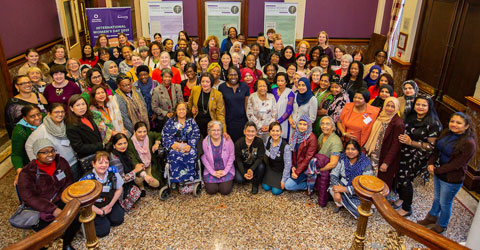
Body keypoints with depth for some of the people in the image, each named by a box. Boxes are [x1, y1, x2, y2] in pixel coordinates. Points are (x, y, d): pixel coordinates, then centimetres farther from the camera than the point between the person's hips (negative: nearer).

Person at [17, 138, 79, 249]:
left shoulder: (61, 162, 1)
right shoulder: (27, 173, -10)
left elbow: (69, 182, 8)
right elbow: (29, 197, -17)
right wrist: (53, 209, -26)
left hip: (60, 201, 3)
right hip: (39, 207, -3)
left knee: (77, 215, -19)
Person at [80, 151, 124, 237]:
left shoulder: (113, 171, -16)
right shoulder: (87, 178, -27)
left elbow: (119, 189, -1)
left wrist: (110, 205, -6)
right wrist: (101, 212, -14)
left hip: (110, 203, 4)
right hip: (94, 208, -4)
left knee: (118, 220, -10)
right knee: (104, 229, -12)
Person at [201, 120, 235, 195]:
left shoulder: (228, 141, -11)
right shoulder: (205, 142, -9)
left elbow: (231, 156, -7)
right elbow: (204, 159, -6)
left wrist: (225, 171, -12)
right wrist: (213, 172, -11)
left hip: (226, 170, -1)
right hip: (211, 171, 1)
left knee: (225, 190, -14)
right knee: (211, 190, -12)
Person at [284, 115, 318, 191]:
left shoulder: (312, 138, -18)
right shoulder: (296, 134, 4)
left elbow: (308, 157, -19)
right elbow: (292, 151, 8)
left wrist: (297, 172, -18)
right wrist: (293, 166, -4)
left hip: (305, 168, -7)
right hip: (296, 165, 7)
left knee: (288, 185, -14)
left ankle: (307, 185, 7)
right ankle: (302, 179, 13)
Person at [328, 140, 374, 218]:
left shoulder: (365, 164, -19)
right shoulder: (342, 158, -9)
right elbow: (334, 174, -10)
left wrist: (345, 189, -29)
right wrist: (337, 191, -25)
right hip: (343, 185, 2)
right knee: (332, 188, -28)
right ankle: (339, 204, 5)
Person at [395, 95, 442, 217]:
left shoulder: (433, 124, -16)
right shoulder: (410, 117, 4)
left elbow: (432, 146, -17)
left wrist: (411, 142, -22)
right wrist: (401, 137, 3)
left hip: (417, 158, -6)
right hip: (404, 153, 6)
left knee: (406, 180, 0)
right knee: (399, 176, 9)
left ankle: (406, 209, 21)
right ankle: (401, 198, 38)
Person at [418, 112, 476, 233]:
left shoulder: (469, 143, -24)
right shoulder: (446, 133, -4)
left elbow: (456, 164, -22)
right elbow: (436, 149, 3)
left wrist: (436, 170, -16)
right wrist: (431, 163, -13)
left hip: (452, 179, -6)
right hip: (438, 173, 6)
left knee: (445, 203, 13)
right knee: (437, 198, 26)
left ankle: (441, 226, 37)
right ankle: (432, 217, 49)